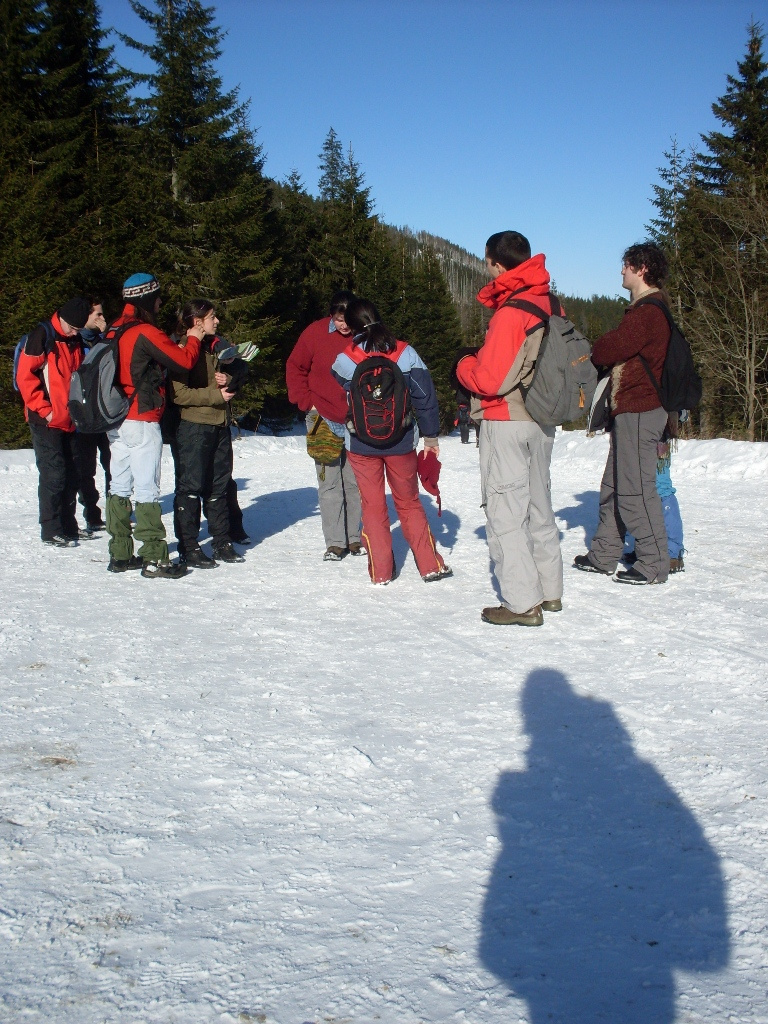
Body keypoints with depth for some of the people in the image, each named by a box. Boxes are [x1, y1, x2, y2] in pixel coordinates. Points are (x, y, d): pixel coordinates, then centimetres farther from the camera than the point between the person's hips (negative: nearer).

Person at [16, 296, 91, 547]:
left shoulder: (76, 341, 13)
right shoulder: (41, 336, -9)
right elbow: (25, 376, -13)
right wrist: (43, 409, -15)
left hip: (70, 421, 7)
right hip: (47, 421, -7)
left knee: (71, 474, 10)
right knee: (53, 474, -7)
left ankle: (68, 526, 20)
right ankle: (51, 531, 1)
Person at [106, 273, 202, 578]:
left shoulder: (115, 331, 10)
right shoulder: (146, 332, -14)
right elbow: (184, 360, -11)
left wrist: (174, 343, 12)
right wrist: (193, 339, 7)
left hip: (116, 421, 8)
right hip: (142, 422, -8)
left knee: (119, 487, 11)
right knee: (147, 490, -6)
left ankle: (120, 554, 16)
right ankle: (154, 559, -3)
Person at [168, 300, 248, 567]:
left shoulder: (215, 346, 15)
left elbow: (238, 370, 21)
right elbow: (178, 393, -17)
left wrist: (229, 380, -2)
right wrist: (215, 395, -16)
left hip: (220, 425, 8)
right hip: (193, 427, -8)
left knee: (219, 485, 12)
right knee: (191, 487, -2)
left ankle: (222, 543, 21)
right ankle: (188, 549, 3)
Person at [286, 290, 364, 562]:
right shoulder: (315, 333, -6)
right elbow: (295, 368, 4)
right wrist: (307, 403, -4)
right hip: (324, 418, -1)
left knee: (356, 482, 8)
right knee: (329, 483, 0)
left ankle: (355, 538, 18)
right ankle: (335, 542, 5)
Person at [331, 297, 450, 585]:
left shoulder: (346, 359, -9)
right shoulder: (404, 353, -7)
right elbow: (424, 396, -5)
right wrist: (430, 435, 4)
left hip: (361, 444, -1)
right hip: (401, 442, 1)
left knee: (373, 506, 11)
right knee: (409, 502, 14)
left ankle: (380, 570, 12)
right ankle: (431, 565, 14)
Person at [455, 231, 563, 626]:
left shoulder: (510, 313, -20)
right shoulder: (549, 305, 5)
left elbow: (490, 380, -22)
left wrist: (465, 365, -1)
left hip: (506, 421, -8)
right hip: (542, 420, 8)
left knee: (505, 513, -1)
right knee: (539, 507, 17)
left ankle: (522, 603, 0)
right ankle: (549, 591, 26)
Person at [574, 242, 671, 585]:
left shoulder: (647, 312, -16)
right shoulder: (646, 309, 19)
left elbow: (610, 350, -19)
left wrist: (588, 354, 2)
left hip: (639, 411, -11)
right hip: (630, 408, 11)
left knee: (635, 489, -7)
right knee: (614, 486, 14)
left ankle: (653, 565, 0)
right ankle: (603, 556, 22)